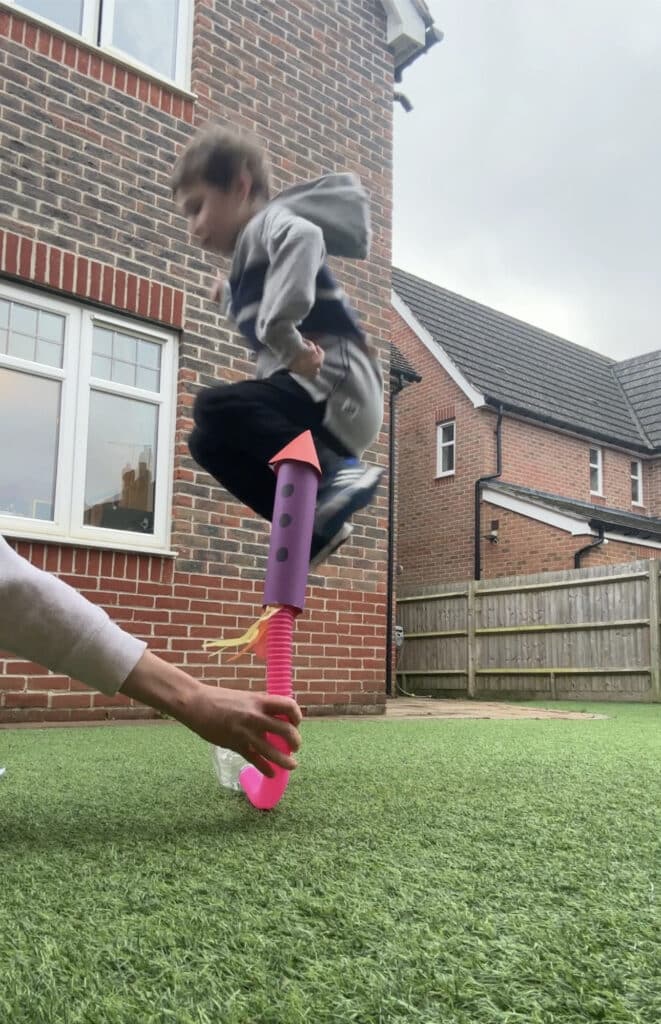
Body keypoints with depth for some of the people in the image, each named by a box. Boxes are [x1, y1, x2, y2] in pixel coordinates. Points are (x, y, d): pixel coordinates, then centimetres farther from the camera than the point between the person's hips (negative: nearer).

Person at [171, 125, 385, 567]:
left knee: (214, 409, -24)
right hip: (312, 393, 10)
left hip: (336, 387, -10)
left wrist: (282, 329, -32)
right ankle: (316, 524, 6)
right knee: (208, 443, 18)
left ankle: (337, 473, -23)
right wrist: (233, 298, 27)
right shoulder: (249, 258, 25)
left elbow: (304, 237, -27)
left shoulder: (271, 221, -2)